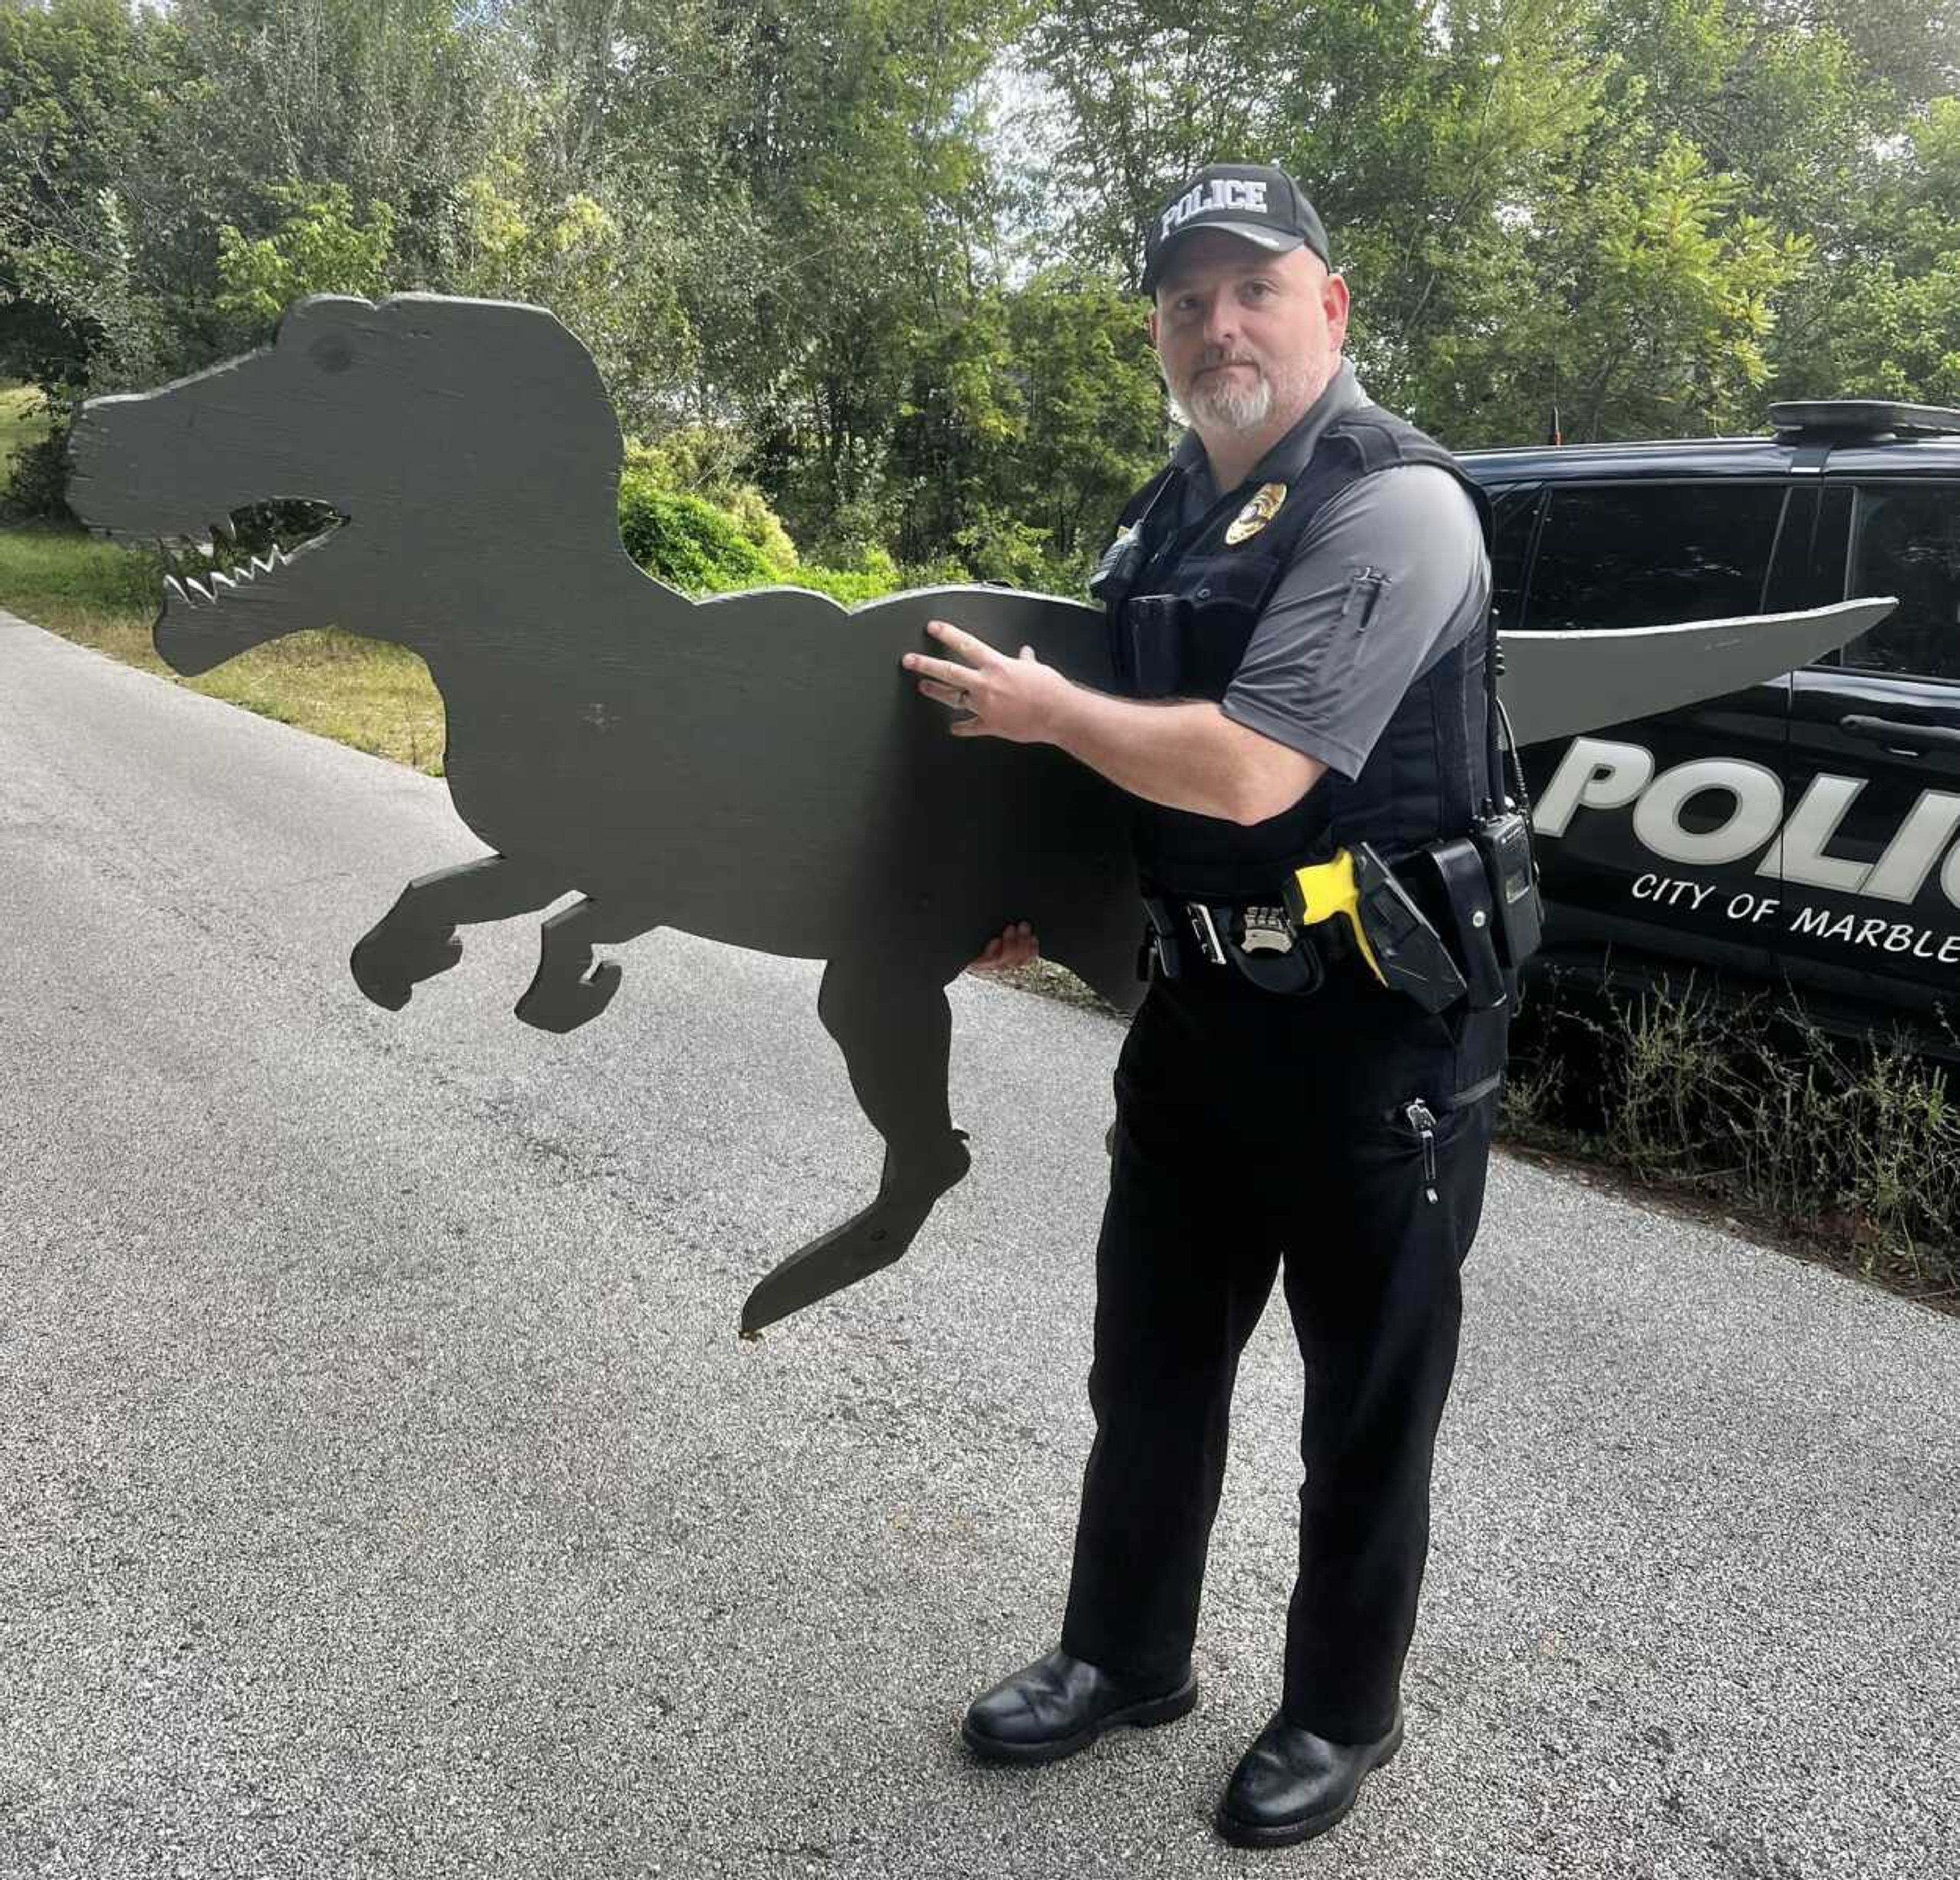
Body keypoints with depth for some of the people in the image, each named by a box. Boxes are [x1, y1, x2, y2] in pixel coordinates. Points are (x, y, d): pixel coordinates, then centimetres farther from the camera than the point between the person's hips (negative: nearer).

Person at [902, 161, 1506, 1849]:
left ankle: (1341, 1714, 34)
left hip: (1378, 1032, -7)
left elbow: (1245, 768, -25)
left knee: (1367, 1404, 11)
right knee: (1150, 1365, 18)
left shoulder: (1394, 505, -16)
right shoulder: (1171, 511, 10)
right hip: (1199, 1009, 8)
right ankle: (1128, 1656, 40)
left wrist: (1040, 708, -12)